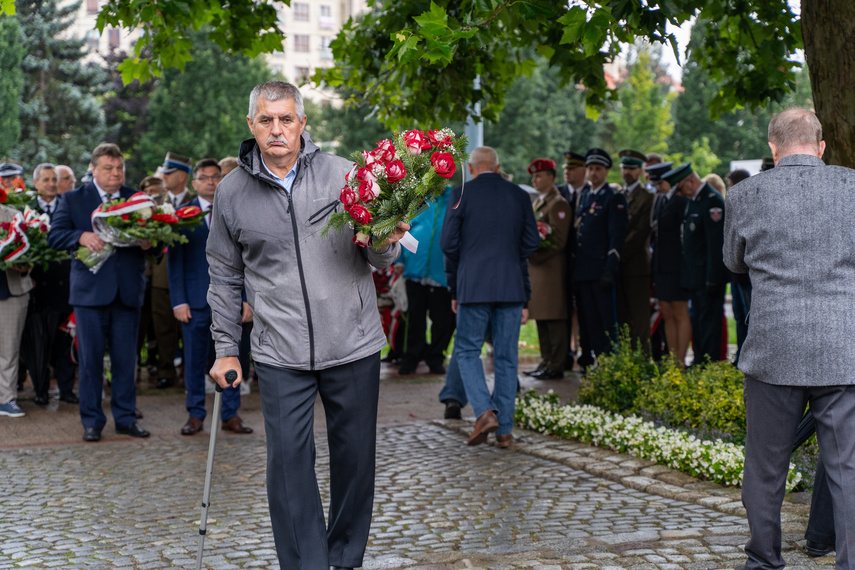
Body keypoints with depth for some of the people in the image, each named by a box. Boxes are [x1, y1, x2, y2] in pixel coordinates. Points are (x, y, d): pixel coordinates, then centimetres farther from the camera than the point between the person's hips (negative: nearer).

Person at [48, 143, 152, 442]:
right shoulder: (73, 199, 5)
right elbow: (54, 236, -4)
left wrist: (149, 243, -16)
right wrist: (82, 236, -22)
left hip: (128, 291, 2)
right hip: (90, 290, -2)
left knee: (126, 358, 6)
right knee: (90, 358, 2)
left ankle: (125, 418, 16)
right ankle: (92, 421, 12)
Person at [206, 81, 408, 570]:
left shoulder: (342, 173, 0)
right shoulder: (232, 192, 4)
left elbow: (379, 258, 7)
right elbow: (226, 277, 14)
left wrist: (386, 245, -16)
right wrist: (226, 349, 12)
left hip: (353, 346, 0)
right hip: (281, 355, 0)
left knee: (355, 456, 9)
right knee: (289, 461, -5)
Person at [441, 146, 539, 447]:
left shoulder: (462, 194, -2)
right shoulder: (519, 195, 7)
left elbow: (448, 243, -2)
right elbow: (532, 242, 6)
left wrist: (454, 288, 8)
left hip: (473, 286, -3)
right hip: (511, 286, 3)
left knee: (467, 351, 7)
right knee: (506, 356, 8)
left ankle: (485, 411, -13)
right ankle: (504, 429, 9)